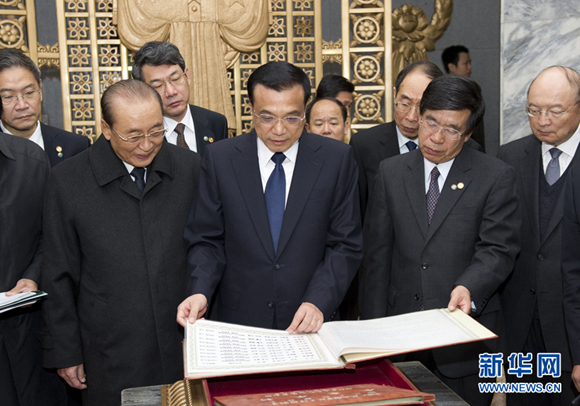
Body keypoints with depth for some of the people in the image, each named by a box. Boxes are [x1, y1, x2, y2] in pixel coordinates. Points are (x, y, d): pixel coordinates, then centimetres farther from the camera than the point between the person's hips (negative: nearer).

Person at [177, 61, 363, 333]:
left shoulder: (337, 159, -5)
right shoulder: (220, 158, -3)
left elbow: (346, 245, -3)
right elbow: (206, 239, 1)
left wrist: (318, 301, -16)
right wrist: (200, 292, -16)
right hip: (236, 318, 0)